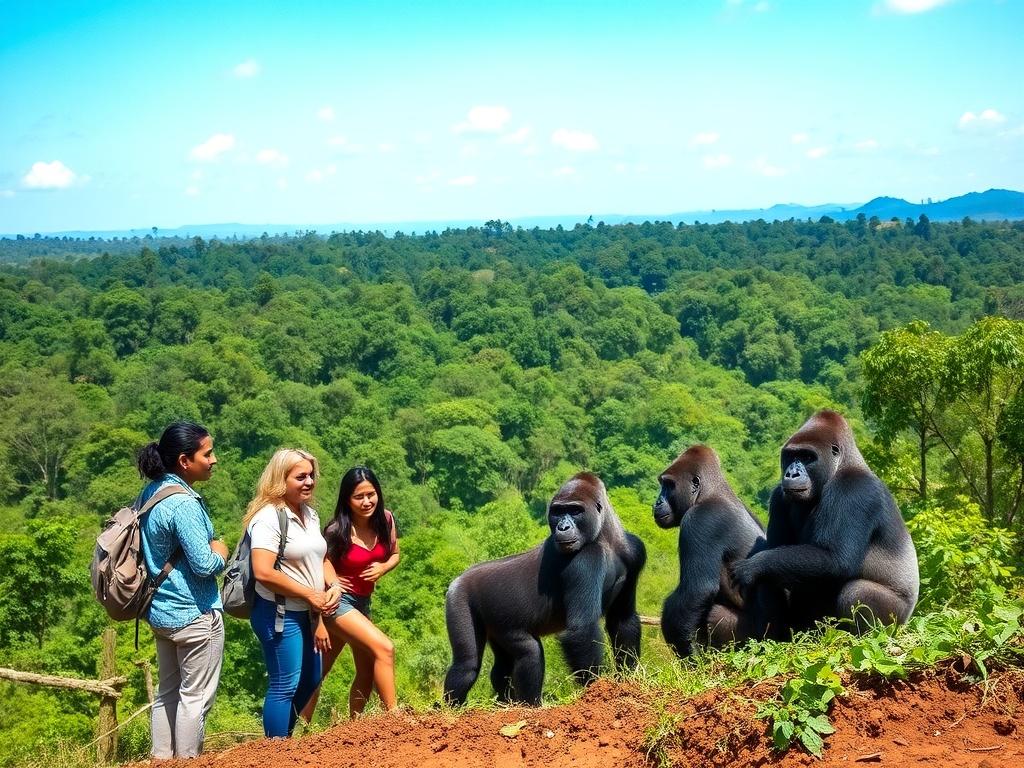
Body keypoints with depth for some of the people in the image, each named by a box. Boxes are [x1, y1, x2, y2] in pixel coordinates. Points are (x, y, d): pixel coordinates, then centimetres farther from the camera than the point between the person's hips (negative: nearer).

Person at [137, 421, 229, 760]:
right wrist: (220, 553, -2)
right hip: (194, 613, -9)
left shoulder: (151, 493, 6)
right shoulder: (184, 504, -22)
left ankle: (162, 760, 22)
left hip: (162, 610, 9)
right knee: (195, 695, 2)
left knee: (168, 691, 16)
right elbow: (204, 565, -23)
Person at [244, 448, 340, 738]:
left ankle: (285, 738, 33)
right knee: (285, 686, -2)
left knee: (310, 681, 17)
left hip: (306, 613, 9)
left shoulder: (310, 514, 9)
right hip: (279, 614, -9)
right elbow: (263, 573, -25)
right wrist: (310, 595, -18)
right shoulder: (269, 517, -17)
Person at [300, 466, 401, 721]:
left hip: (362, 602, 7)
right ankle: (394, 716, -16)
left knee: (367, 674, 12)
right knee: (384, 648, -22)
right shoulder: (337, 532, -20)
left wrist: (383, 568, -10)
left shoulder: (385, 520, -4)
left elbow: (395, 554, 12)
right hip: (338, 601, -7)